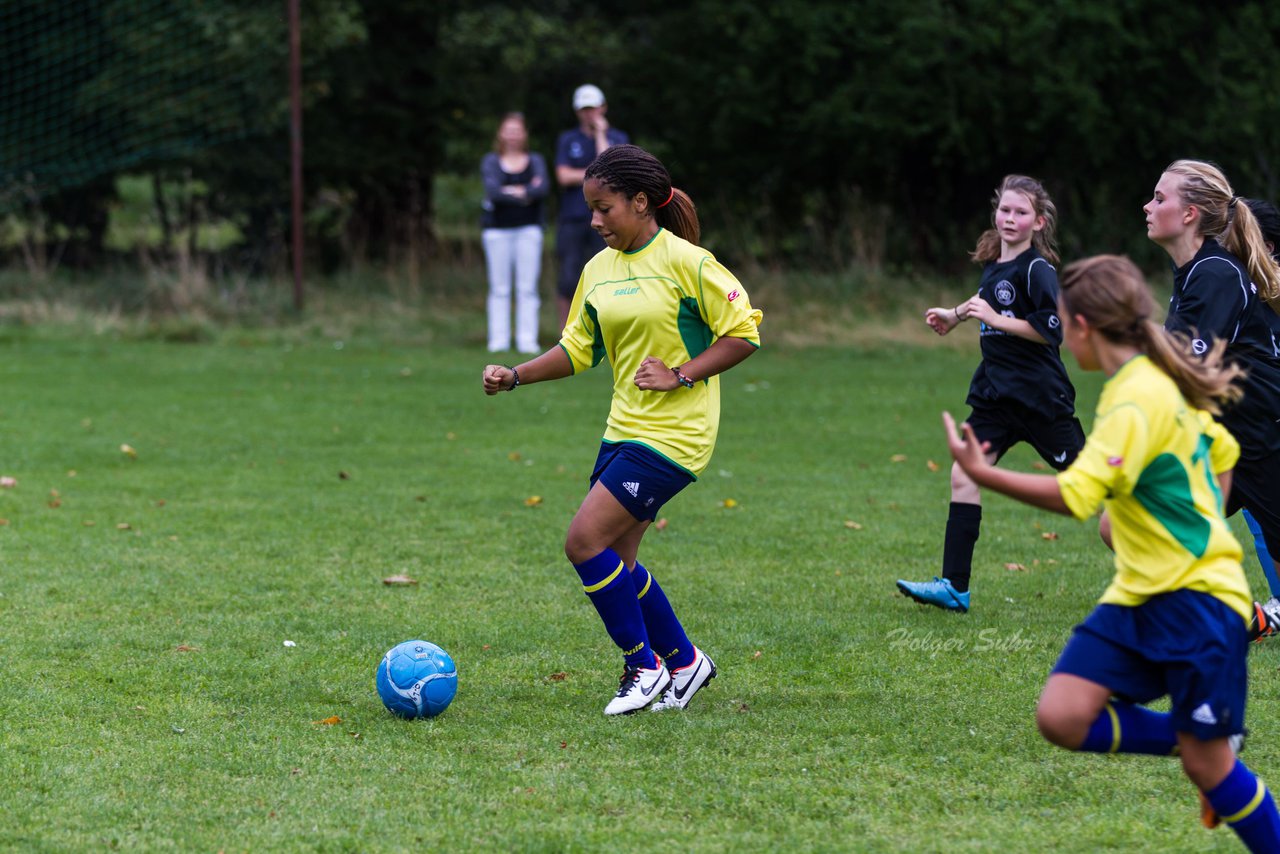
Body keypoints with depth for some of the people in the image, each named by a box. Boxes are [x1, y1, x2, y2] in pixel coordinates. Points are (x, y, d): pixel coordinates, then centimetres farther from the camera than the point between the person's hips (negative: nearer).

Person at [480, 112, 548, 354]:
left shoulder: (535, 161, 10)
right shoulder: (491, 162, 6)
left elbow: (543, 188, -8)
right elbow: (493, 190, -11)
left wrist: (513, 191, -15)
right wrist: (526, 194, -10)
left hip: (528, 227, 1)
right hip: (497, 227, -1)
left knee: (527, 287, -4)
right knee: (499, 288, -2)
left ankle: (527, 339, -3)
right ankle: (499, 340, 0)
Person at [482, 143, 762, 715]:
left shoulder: (684, 261, -12)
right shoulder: (599, 270, 10)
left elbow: (743, 333, -11)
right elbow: (578, 349, 16)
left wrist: (679, 376, -17)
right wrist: (515, 377, 2)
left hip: (672, 433, -8)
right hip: (624, 430, 8)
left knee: (585, 541, -13)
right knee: (615, 560, 7)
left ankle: (644, 665, 1)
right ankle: (683, 661, 24)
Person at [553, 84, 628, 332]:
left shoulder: (617, 139, 9)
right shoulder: (567, 140, 12)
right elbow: (564, 177, -2)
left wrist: (600, 134, -4)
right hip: (572, 220, 1)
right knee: (568, 280, -5)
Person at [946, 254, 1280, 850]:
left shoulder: (1138, 399, -19)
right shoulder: (1162, 382, 9)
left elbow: (1077, 494, -30)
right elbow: (1222, 452, 26)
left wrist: (983, 475, -27)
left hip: (1198, 598, -8)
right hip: (1138, 595, 8)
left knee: (1206, 765, -2)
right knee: (1061, 716, -6)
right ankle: (1195, 741, 11)